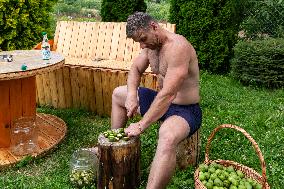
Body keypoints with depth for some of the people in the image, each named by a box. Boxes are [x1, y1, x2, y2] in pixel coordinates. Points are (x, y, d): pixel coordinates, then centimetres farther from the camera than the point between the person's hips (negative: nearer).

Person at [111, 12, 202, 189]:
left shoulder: (177, 47, -28)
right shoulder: (150, 44, 0)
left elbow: (168, 94, -34)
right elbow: (136, 69, 11)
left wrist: (140, 126, -29)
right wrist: (132, 95, -10)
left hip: (185, 110, -9)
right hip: (162, 101, 9)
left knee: (167, 136, -43)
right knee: (118, 94, 17)